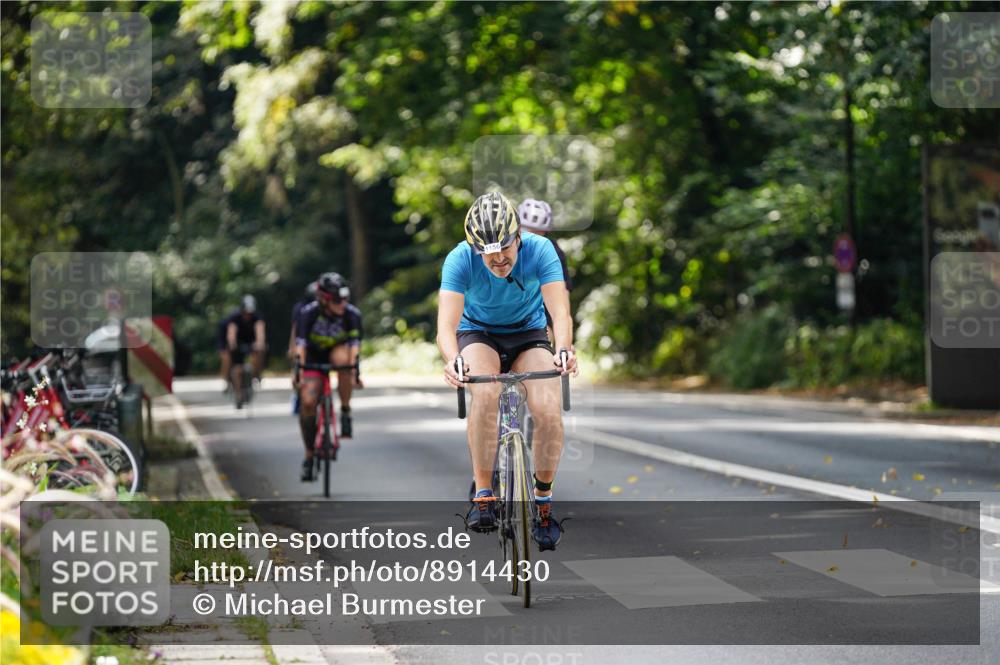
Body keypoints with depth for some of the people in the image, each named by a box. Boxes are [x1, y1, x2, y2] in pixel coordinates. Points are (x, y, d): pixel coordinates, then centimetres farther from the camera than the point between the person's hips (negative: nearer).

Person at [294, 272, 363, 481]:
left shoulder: (352, 314, -26)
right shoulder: (308, 313, -28)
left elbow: (354, 344, -34)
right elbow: (300, 344, -36)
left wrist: (355, 372, -47)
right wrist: (299, 372, -48)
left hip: (337, 350, 0)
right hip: (314, 356, 0)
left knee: (343, 359, -38)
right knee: (307, 402, -17)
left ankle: (345, 412, -20)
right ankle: (309, 454, 0)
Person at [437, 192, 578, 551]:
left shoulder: (539, 250, -25)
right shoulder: (460, 259, -26)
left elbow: (560, 311, -33)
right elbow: (447, 322, -36)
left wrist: (563, 349, -55)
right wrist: (452, 359, -58)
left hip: (529, 335, 1)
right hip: (479, 335, -1)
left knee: (548, 411, -24)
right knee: (486, 393, -34)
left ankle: (543, 499, -1)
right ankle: (483, 495, -23)